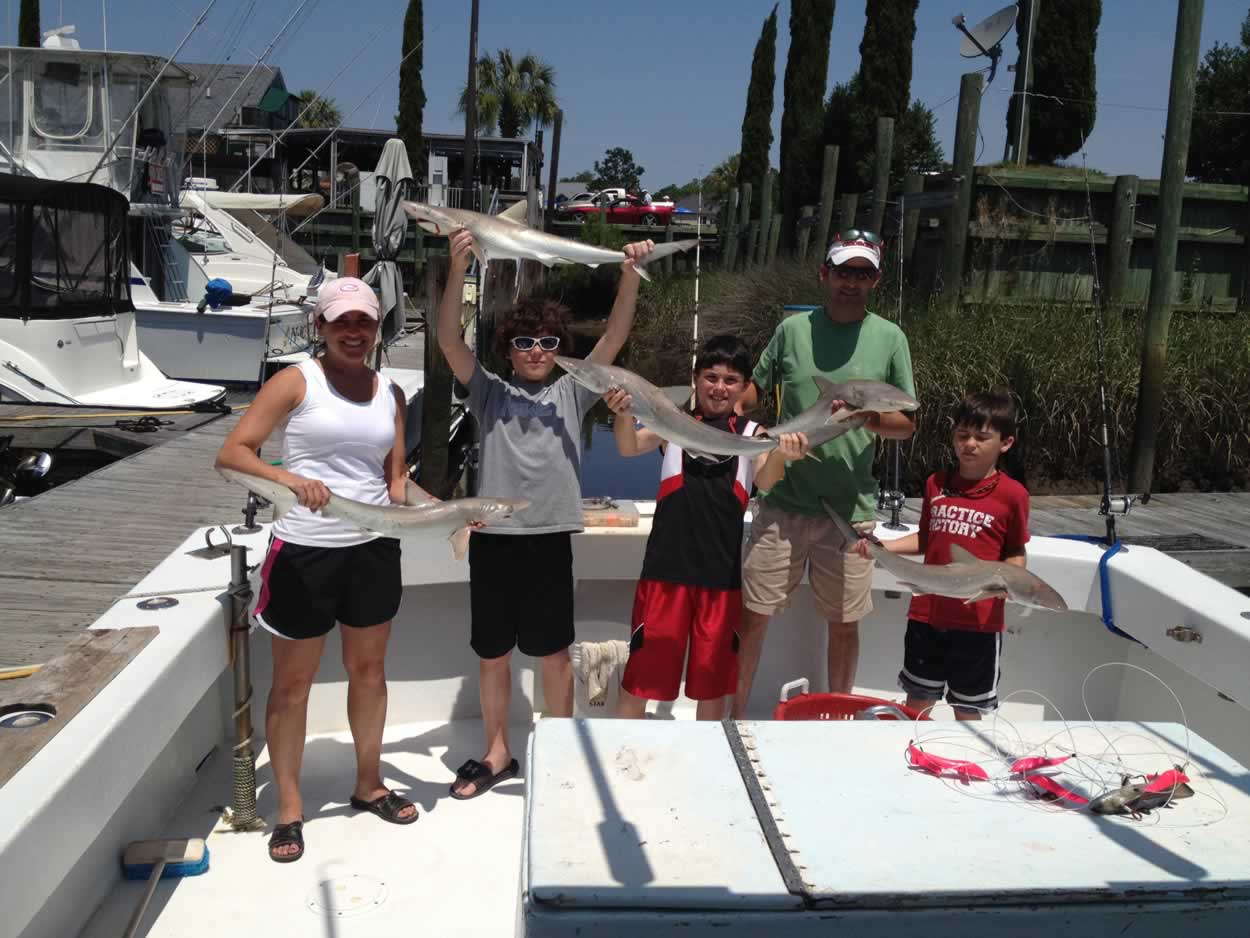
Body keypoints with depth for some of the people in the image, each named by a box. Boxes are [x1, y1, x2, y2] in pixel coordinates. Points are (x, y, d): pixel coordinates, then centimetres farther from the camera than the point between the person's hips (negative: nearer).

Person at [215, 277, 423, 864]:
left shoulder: (390, 394, 7)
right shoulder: (297, 382, -7)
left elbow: (397, 478, 10)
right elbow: (231, 453, -13)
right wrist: (288, 478, -30)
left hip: (374, 547, 4)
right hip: (305, 550, -4)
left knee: (368, 670, 17)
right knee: (293, 682, 7)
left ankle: (369, 784, 36)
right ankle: (289, 805, 24)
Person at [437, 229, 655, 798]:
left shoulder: (571, 393, 9)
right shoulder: (490, 391, 7)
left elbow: (614, 337, -1)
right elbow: (449, 340, -5)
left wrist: (630, 276, -14)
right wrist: (458, 269, -19)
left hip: (550, 537, 0)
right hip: (494, 536, 1)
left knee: (553, 653, 8)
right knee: (492, 653, 11)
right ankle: (497, 754, 27)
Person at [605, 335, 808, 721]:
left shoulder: (752, 433, 6)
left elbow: (764, 481, -9)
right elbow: (630, 447, -10)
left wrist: (780, 456, -32)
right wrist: (623, 414, -32)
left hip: (722, 571, 1)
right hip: (668, 565, -1)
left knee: (713, 676, 14)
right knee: (641, 670, 5)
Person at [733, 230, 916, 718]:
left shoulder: (890, 338, 1)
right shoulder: (794, 328, 2)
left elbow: (906, 424, 3)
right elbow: (756, 387, 12)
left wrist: (866, 417, -17)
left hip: (850, 508, 0)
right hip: (784, 503, 0)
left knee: (844, 623, 12)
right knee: (753, 614, 4)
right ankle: (734, 714, 22)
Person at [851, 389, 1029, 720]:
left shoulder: (1011, 494, -8)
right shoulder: (936, 484, 4)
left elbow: (1017, 555, 0)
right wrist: (882, 547, 0)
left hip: (978, 622, -3)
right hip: (926, 614, 4)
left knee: (968, 711, 12)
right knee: (917, 704, 17)